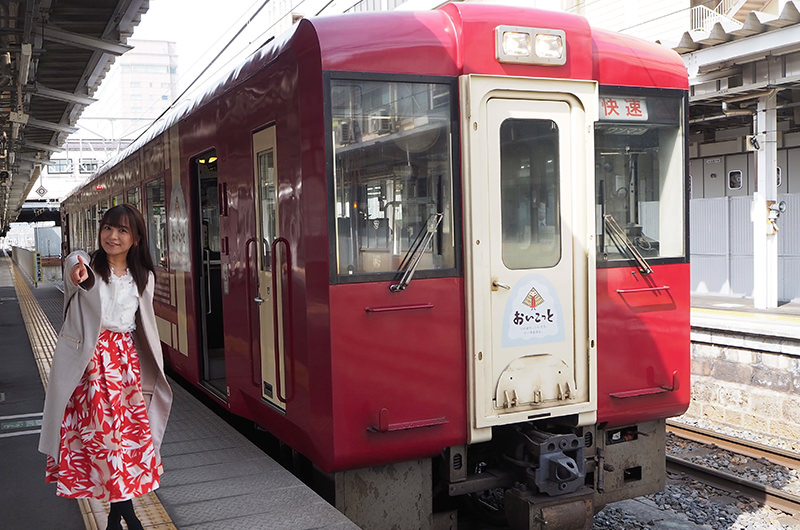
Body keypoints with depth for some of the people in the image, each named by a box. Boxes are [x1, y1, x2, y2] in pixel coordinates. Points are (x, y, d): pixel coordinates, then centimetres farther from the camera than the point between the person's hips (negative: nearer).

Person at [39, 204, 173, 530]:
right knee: (103, 429, -2)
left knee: (129, 428, 4)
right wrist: (79, 272, -57)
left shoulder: (143, 277, 8)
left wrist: (151, 372, 15)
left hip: (126, 359, 4)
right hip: (90, 360, -3)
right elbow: (80, 273, -32)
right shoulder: (86, 264, -5)